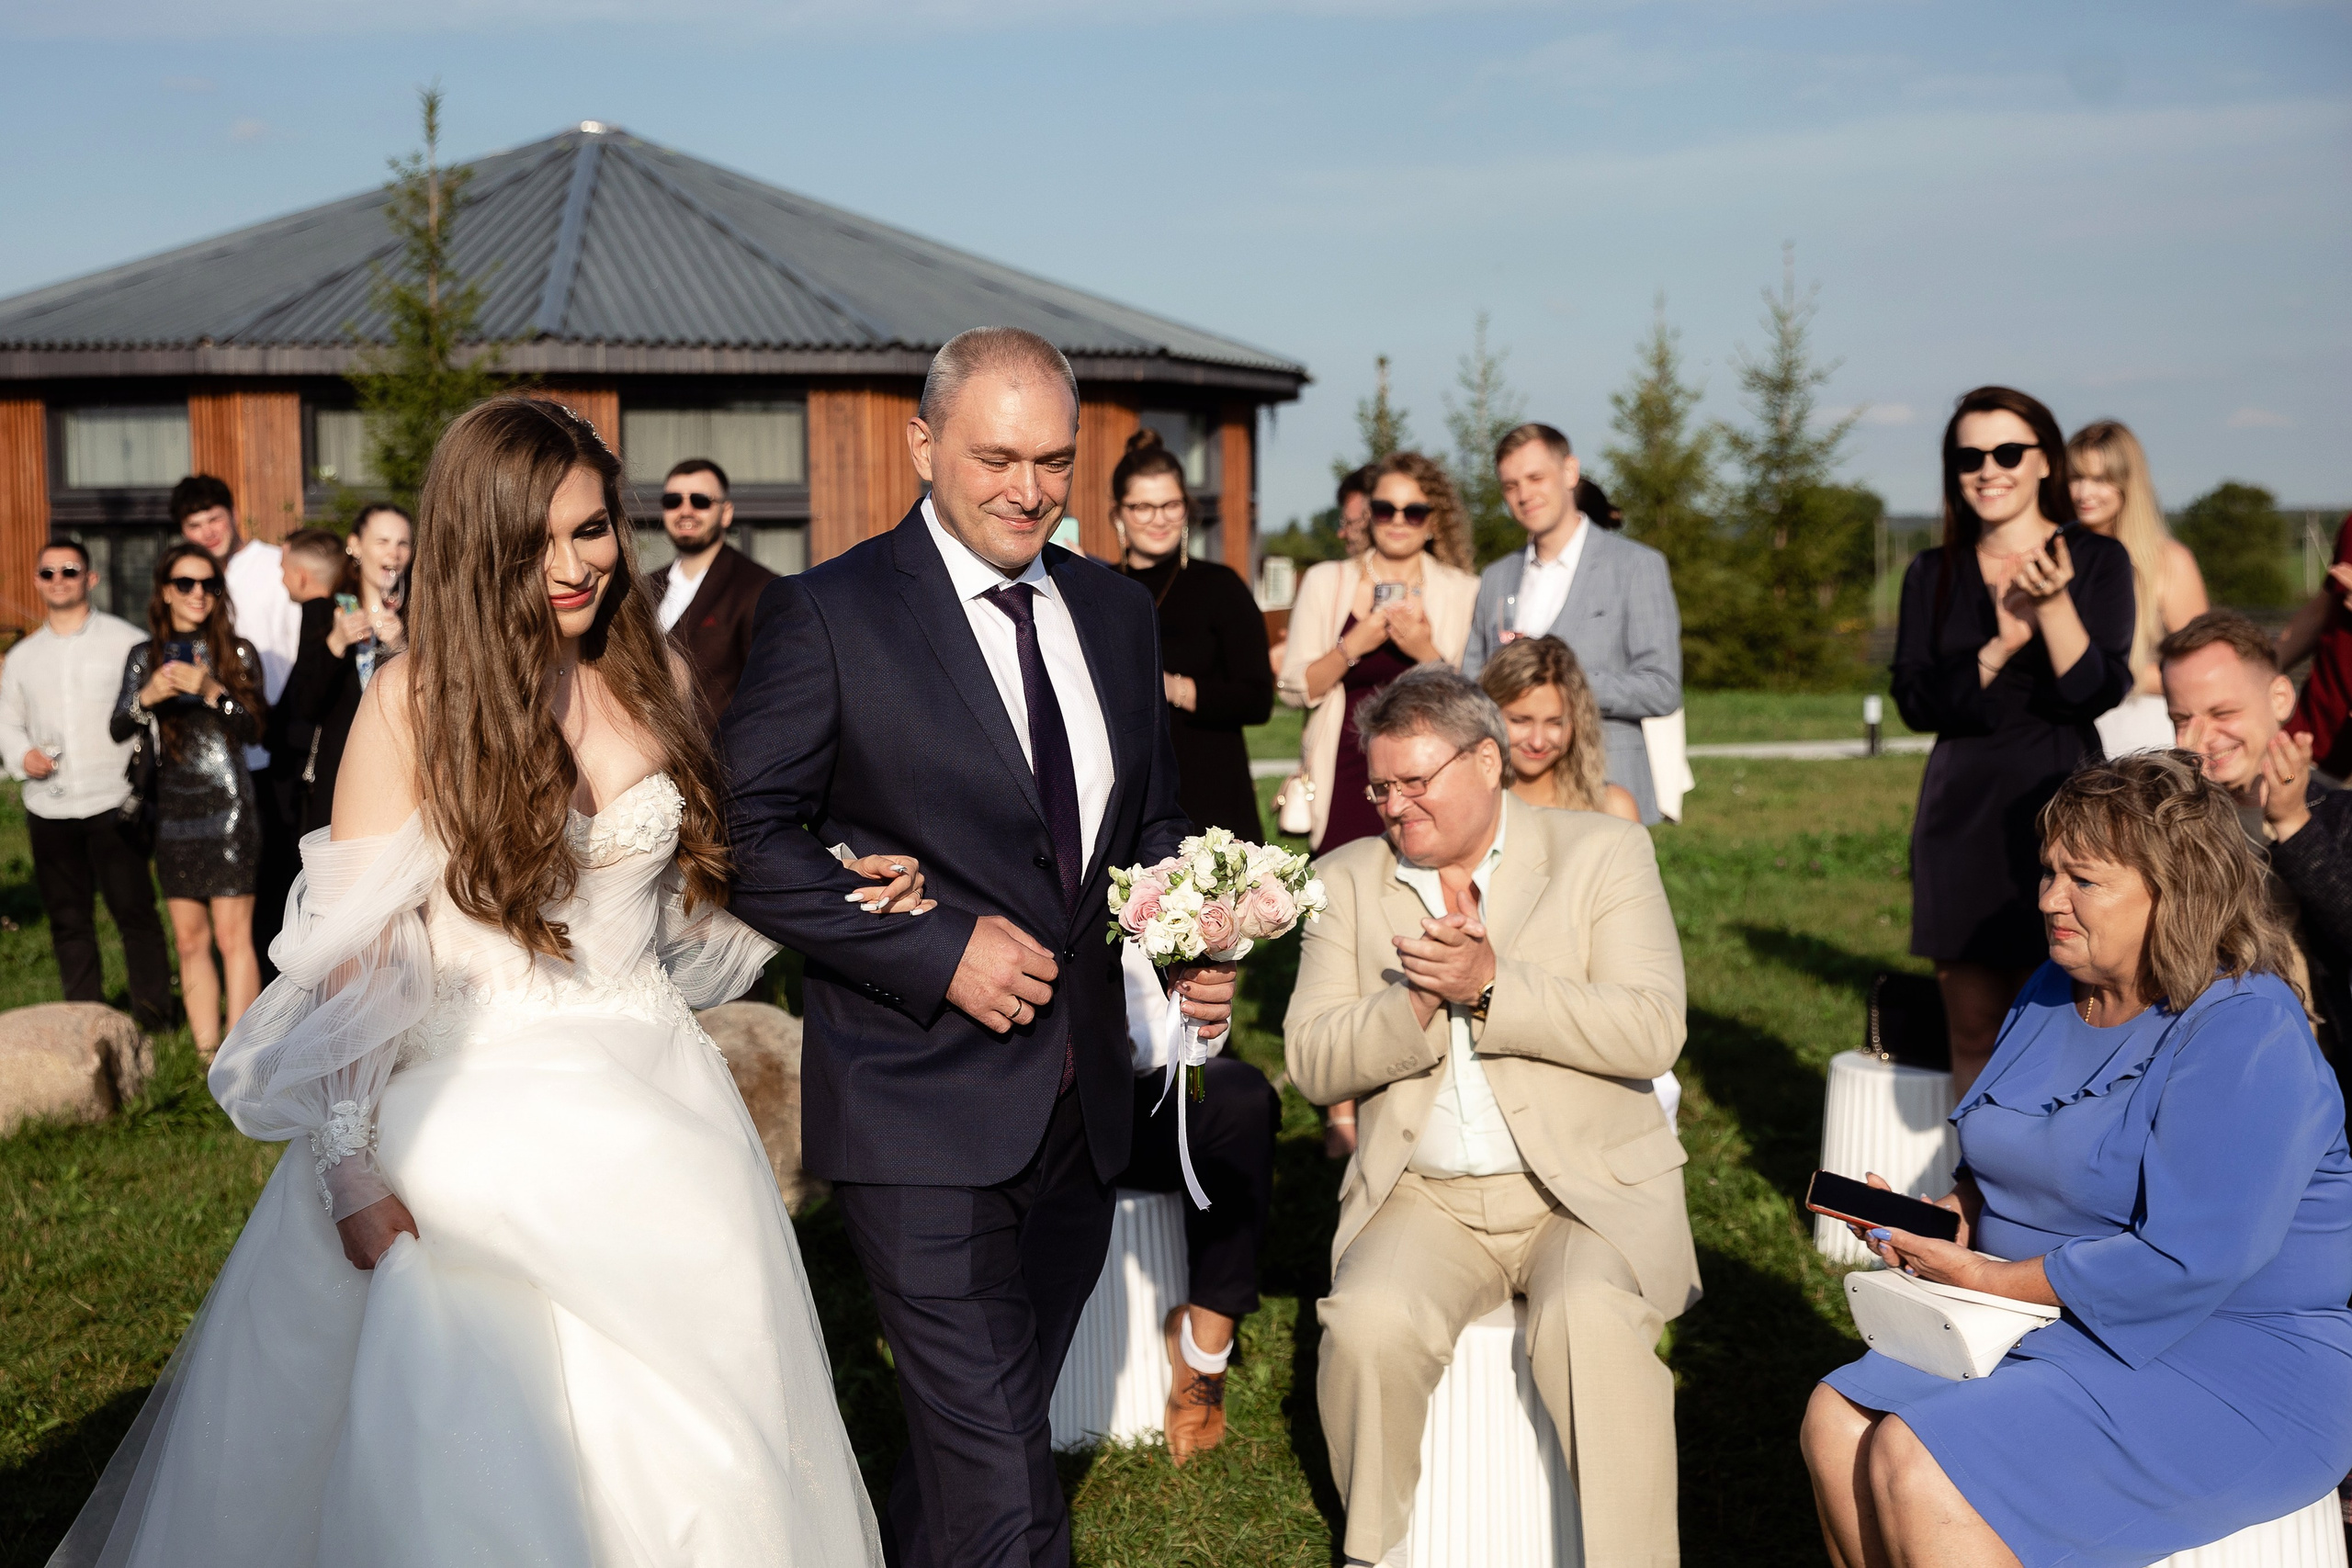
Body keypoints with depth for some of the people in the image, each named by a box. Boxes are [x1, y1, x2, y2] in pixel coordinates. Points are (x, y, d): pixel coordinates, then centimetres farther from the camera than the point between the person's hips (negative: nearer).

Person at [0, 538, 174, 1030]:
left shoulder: (125, 641, 1)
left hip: (113, 804, -4)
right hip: (49, 808, 4)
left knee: (134, 911, -3)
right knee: (67, 920, 8)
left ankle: (153, 1019, 7)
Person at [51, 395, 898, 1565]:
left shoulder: (653, 676, 5)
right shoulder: (415, 698, -9)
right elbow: (350, 949, -10)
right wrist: (349, 1169, -15)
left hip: (652, 1107, 4)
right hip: (479, 1112, -4)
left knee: (683, 1454, 12)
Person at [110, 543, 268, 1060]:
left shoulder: (237, 652, 3)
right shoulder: (145, 655, 10)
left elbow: (253, 728, -6)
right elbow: (117, 729, 3)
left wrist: (213, 691, -22)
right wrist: (148, 696, -16)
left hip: (229, 809, -3)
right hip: (173, 813, 4)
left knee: (233, 937, -7)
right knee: (189, 941, 6)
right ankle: (207, 1053, 11)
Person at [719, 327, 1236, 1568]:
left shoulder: (1119, 612, 10)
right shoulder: (828, 613, -8)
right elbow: (751, 838, -10)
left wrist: (1193, 954, -2)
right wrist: (936, 952, -19)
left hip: (1081, 1114, 6)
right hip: (924, 1117, -6)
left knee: (973, 1438, 21)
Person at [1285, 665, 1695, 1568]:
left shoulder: (1603, 854, 3)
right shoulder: (1348, 880, 11)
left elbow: (1651, 1033, -10)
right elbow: (1311, 1062, 3)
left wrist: (1489, 985, -19)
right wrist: (1419, 1001, -15)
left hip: (1589, 1191, -2)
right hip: (1424, 1200, 2)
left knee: (1591, 1324, -32)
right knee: (1369, 1326, -27)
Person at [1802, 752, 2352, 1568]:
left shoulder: (2246, 1034, -20)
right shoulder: (2056, 993, 9)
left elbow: (2184, 1263, -27)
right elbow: (2008, 1170, 20)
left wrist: (1986, 1278, -20)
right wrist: (1950, 1216, -3)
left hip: (2233, 1376, -9)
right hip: (2062, 1329, 9)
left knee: (1918, 1466, -24)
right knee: (1837, 1419, -8)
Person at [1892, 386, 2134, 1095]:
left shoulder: (2097, 560, 2)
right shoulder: (1934, 574, 10)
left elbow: (2100, 690, -8)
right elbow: (1914, 702, 0)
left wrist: (2053, 605, -21)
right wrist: (1996, 652, -14)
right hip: (1962, 816, 3)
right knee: (1974, 1030, 6)